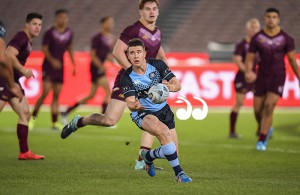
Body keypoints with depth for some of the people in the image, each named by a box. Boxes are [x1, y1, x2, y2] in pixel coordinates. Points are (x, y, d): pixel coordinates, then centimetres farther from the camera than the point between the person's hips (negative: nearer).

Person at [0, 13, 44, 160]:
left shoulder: (28, 42, 18)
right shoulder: (21, 38, -12)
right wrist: (23, 70, -24)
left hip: (13, 81, 10)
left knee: (25, 114, 7)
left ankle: (24, 152, 8)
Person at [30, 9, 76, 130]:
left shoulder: (69, 33, 7)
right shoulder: (50, 33, -10)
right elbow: (44, 48, -11)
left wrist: (74, 65, 18)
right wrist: (52, 61, -26)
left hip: (60, 67, 5)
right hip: (49, 66, -5)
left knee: (56, 95, 5)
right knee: (45, 92, -13)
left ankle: (54, 122, 7)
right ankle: (33, 118, -2)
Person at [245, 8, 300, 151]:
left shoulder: (286, 39, -7)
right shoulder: (257, 38, -5)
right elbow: (249, 59, -3)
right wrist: (248, 72, -24)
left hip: (278, 77, -2)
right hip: (262, 77, 2)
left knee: (269, 107, -18)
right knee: (258, 109, 6)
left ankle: (261, 141, -9)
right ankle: (267, 129, 39)